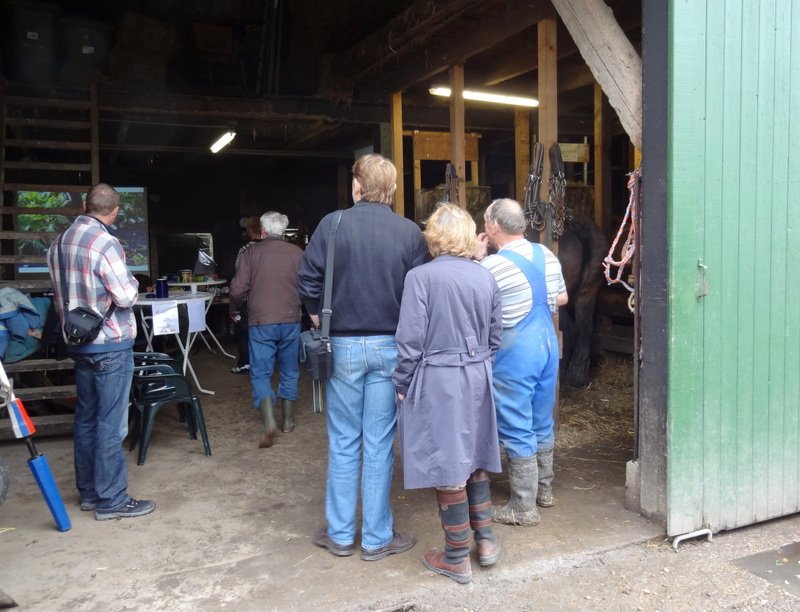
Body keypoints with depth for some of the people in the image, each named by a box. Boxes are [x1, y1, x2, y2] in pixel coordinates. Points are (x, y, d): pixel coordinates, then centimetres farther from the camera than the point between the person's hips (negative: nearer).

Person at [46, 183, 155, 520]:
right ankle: (111, 500, 6)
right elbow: (126, 297, -18)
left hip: (78, 341, 8)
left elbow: (62, 291, 14)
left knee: (86, 417, 15)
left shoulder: (60, 241, 7)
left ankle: (88, 492, 25)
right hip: (110, 344, -8)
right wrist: (131, 281, 0)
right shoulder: (105, 243, -19)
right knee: (110, 423, -2)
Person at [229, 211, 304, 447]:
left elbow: (238, 289, -4)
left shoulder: (252, 253, -2)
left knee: (260, 374, 3)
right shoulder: (297, 253, 0)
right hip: (290, 321, 2)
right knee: (289, 372, 16)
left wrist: (233, 310, 15)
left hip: (261, 323, -2)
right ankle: (288, 421, 25)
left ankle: (269, 423, -14)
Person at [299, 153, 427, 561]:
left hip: (343, 345, 0)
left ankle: (340, 535, 22)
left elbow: (309, 282, -7)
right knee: (379, 445, 8)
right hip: (390, 347, 0)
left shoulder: (332, 224, -6)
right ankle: (377, 538, 18)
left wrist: (321, 323, 8)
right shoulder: (410, 232, -5)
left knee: (343, 443, 11)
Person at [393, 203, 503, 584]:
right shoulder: (485, 277, 4)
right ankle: (485, 540, 29)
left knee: (447, 468, 4)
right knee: (473, 457, 21)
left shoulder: (421, 276, -12)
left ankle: (457, 559, 17)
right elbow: (495, 336, 9)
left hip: (436, 380, -5)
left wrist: (402, 385, -3)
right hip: (477, 378, 6)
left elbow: (411, 339, -13)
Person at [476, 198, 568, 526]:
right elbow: (561, 298, 12)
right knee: (542, 423, 19)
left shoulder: (493, 265, -19)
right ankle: (544, 489, 34)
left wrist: (477, 258, -3)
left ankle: (524, 506, 10)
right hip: (548, 343, 8)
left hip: (515, 353, -7)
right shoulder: (546, 254, 4)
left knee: (517, 431, 2)